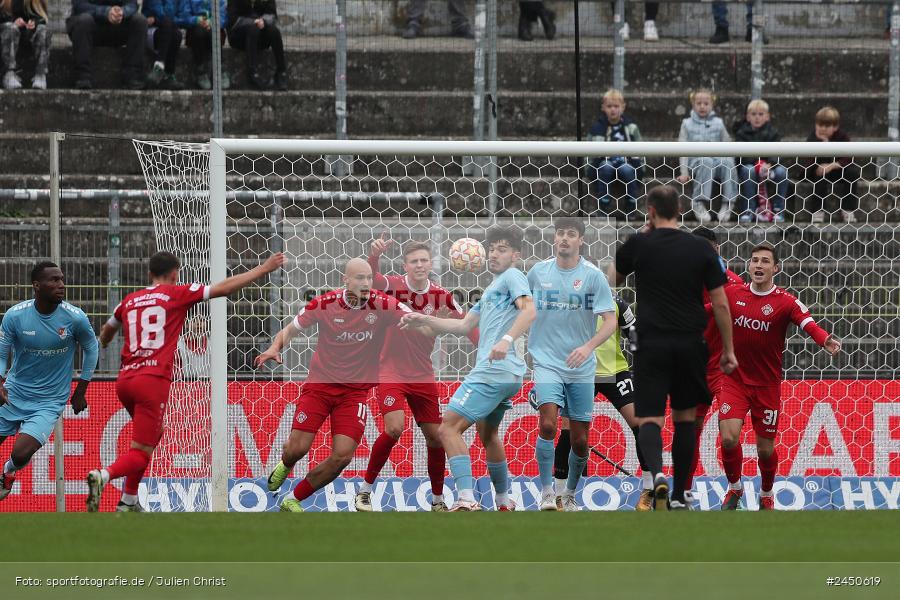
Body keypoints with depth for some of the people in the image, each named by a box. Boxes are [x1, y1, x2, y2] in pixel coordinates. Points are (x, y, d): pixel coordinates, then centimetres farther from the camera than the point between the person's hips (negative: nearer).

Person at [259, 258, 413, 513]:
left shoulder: (382, 305, -9)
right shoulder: (324, 304, -8)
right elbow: (290, 330, 4)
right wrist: (274, 348, -14)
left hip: (355, 393, 1)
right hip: (319, 384, -1)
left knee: (342, 456, -12)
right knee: (297, 448, -7)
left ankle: (293, 501, 8)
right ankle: (284, 466, 33)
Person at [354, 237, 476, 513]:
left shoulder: (442, 296, -2)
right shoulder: (395, 287, -11)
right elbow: (372, 279, -32)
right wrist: (375, 255, -53)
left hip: (423, 376, 4)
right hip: (390, 373, -4)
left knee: (435, 437, 3)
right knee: (394, 428, -21)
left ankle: (437, 499, 20)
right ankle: (364, 490, -6)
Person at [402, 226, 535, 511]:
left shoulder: (512, 277, -4)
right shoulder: (492, 289, 26)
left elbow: (529, 310, -21)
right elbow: (464, 325, 30)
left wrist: (506, 339, -36)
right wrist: (425, 321, 20)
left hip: (493, 370, -11)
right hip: (507, 375, 11)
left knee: (449, 428, -15)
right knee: (487, 433, 29)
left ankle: (466, 498, -27)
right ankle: (504, 500, 39)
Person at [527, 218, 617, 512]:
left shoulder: (593, 276, -6)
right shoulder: (538, 272, 1)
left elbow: (610, 321, -11)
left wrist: (588, 347, -26)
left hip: (581, 369, 0)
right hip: (547, 363, 0)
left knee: (580, 440, 5)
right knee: (548, 424, -21)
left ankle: (570, 493, 26)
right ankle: (547, 492, -10)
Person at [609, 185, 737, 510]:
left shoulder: (638, 245, -3)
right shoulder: (701, 249, 0)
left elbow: (612, 279, 17)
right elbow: (721, 304, 0)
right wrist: (728, 350, 8)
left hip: (652, 345, -2)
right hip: (690, 345, 2)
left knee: (650, 420, -4)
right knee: (684, 418, 16)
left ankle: (657, 474, -33)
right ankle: (679, 496, 19)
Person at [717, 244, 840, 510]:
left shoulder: (786, 302, -11)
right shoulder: (733, 294, -1)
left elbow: (809, 325, -26)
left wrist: (825, 341, -46)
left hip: (767, 385, -1)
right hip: (735, 380, 1)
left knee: (765, 448, 5)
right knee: (728, 437, -14)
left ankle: (766, 495, 35)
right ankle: (734, 488, 14)